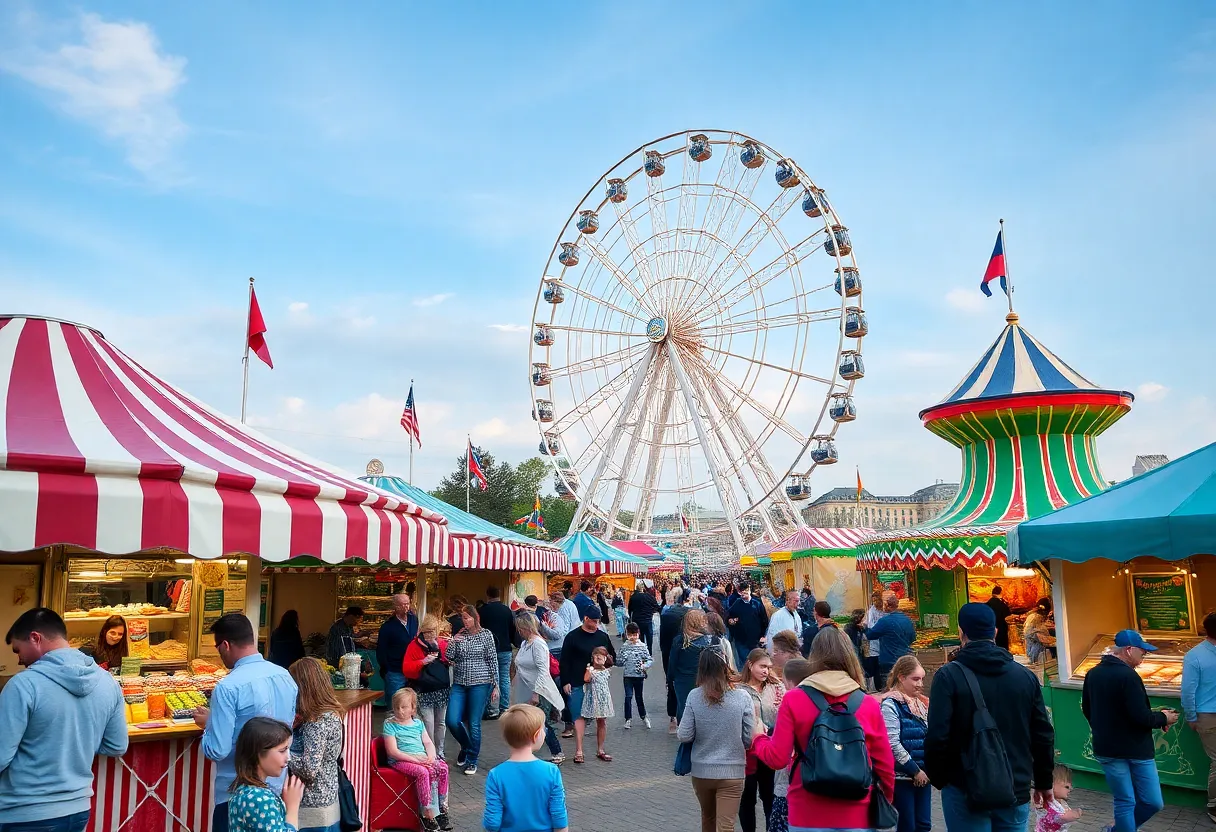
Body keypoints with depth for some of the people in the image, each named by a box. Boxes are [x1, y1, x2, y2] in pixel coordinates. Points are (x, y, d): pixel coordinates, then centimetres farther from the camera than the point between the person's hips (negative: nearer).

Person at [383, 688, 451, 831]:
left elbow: (428, 743, 14)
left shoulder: (418, 723, 15)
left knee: (442, 767, -20)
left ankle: (442, 807, -10)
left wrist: (431, 756, -8)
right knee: (422, 772, -33)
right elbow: (392, 751, -11)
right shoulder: (390, 724, -2)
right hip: (401, 761, -5)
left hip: (422, 759, 5)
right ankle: (427, 813, -24)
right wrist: (414, 758, -18)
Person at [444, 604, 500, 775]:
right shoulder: (458, 636, 7)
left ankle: (472, 760, 17)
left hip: (480, 684, -3)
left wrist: (495, 685, -2)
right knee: (452, 721, -4)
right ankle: (466, 746, 26)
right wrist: (452, 641, -12)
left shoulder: (486, 635, -2)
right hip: (459, 684, 4)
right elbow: (449, 658, 2)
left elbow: (493, 661, 0)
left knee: (474, 724, 0)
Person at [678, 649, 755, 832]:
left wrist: (678, 733, 15)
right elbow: (750, 739, -6)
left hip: (701, 770, 2)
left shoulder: (694, 696, -9)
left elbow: (685, 736, -8)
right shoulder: (742, 697, -10)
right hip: (732, 772, -2)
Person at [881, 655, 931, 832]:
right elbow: (893, 744, -19)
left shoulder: (922, 703, 9)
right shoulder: (891, 704, -13)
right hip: (902, 776, -6)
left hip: (922, 774, 7)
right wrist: (915, 770, -14)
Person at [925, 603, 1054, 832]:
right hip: (1016, 790, 4)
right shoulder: (1025, 676, 1)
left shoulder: (949, 676, -12)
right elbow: (1043, 736, 6)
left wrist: (937, 778, 1)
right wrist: (1043, 782, 19)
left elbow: (937, 737, -16)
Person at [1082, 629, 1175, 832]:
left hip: (1106, 750, 7)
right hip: (1137, 749, -7)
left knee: (1124, 802, 14)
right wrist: (1163, 718, -1)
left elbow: (1087, 710, 15)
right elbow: (1141, 716, -20)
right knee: (1152, 802, 7)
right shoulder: (1127, 675, -19)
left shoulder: (1092, 674, 6)